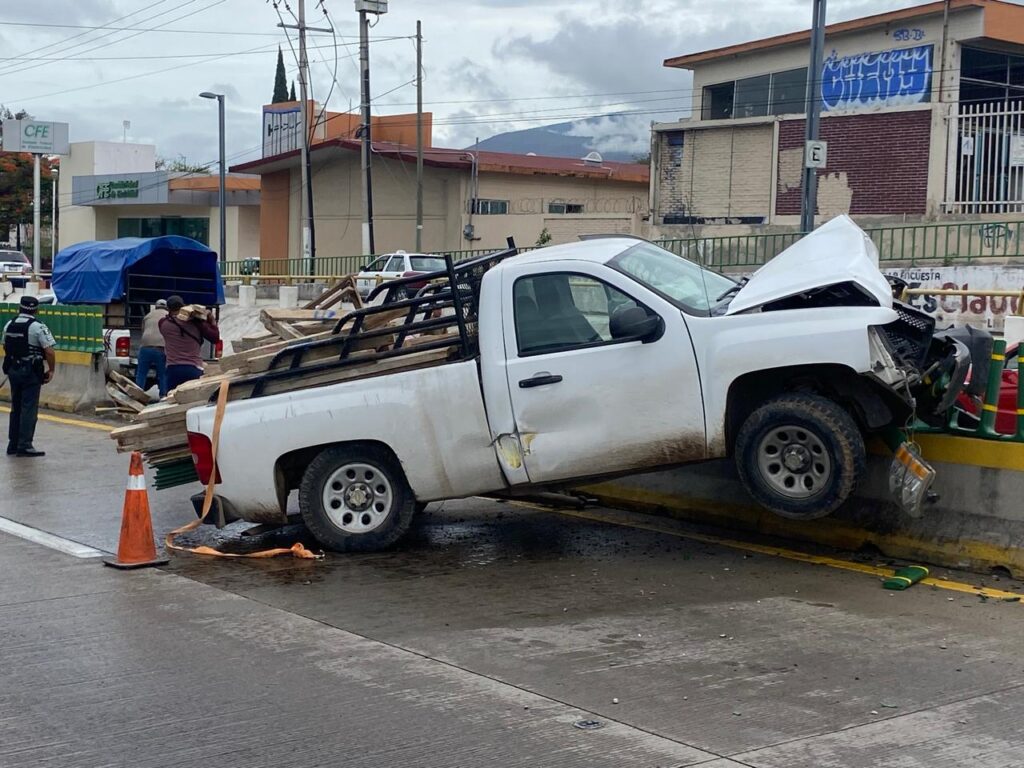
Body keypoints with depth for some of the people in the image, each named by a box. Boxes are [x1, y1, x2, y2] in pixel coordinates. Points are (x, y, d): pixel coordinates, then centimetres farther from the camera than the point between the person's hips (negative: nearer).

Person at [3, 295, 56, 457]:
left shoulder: (9, 326, 8)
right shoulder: (37, 327, -13)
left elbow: (6, 348, 15)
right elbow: (49, 352, -17)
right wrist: (51, 370, -5)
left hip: (13, 371, 6)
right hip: (31, 371, -6)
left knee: (16, 408, 15)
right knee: (29, 409, -3)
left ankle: (13, 444, 18)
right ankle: (24, 446, -5)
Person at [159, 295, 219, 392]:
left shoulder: (163, 323, 2)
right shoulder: (197, 323, 0)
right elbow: (215, 338, 6)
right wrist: (211, 321, 13)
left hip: (173, 369, 1)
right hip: (194, 369, -1)